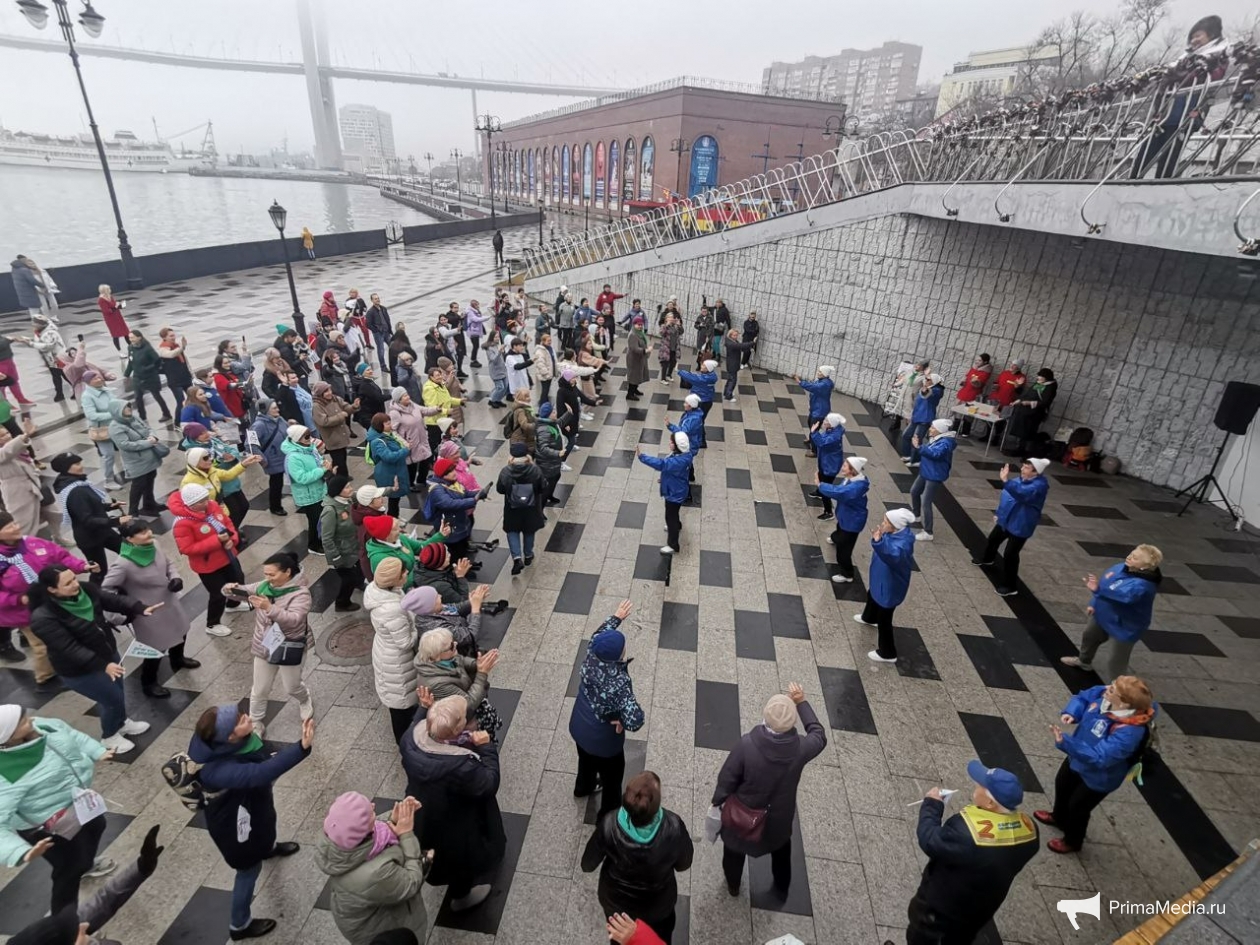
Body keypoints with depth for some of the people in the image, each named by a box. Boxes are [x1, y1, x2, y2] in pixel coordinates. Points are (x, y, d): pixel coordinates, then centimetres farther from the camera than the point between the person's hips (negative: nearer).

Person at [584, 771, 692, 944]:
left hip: (616, 903, 0)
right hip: (659, 905, 0)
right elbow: (683, 865, -15)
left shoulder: (609, 827, -37)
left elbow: (588, 865, -17)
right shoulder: (673, 827, -37)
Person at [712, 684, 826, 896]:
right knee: (781, 850, 35)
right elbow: (819, 736, -7)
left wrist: (717, 800, 0)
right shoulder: (800, 748, -31)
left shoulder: (747, 745, -36)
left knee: (735, 849, 31)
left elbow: (727, 778, -20)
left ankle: (733, 885, 56)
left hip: (743, 815, -1)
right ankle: (782, 887, 60)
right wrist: (802, 703, -3)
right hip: (779, 816, 2)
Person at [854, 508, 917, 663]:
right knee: (871, 596, 37)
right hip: (881, 579, 10)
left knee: (884, 619, 8)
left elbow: (892, 555, -63)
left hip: (890, 586, -10)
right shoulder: (894, 533, -12)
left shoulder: (902, 544, -40)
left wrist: (878, 541, -78)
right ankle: (869, 618, 70)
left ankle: (887, 653, 29)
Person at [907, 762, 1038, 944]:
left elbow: (930, 842, -29)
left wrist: (931, 804, -17)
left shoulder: (966, 832, -44)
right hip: (982, 910, 6)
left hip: (940, 907, -6)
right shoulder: (1028, 829, -20)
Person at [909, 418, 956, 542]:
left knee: (925, 503, -10)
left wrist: (919, 447, -36)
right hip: (925, 472, 10)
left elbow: (935, 453, -38)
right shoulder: (935, 438, 5)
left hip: (934, 476, -10)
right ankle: (916, 515, 50)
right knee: (914, 491, 25)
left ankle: (928, 533, -2)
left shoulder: (945, 442, -23)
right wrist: (918, 443, -2)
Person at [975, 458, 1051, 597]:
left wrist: (1006, 481, -56)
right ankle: (986, 559, 60)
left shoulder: (1039, 486, -26)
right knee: (993, 538, 29)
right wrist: (999, 513, 21)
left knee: (1010, 555, -5)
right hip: (1005, 520, 9)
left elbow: (1022, 494, -46)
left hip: (1020, 526, -9)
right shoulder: (1020, 479, 0)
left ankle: (1010, 586, 10)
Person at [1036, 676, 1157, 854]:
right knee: (1062, 785, 31)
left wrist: (1065, 743, -52)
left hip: (1098, 777, -7)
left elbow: (1098, 757, -44)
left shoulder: (1129, 732, -44)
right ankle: (1058, 817, 62)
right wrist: (1072, 713, -23)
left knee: (1077, 806, 19)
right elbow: (1082, 697, -5)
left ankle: (1072, 842, 50)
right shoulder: (1103, 695, -26)